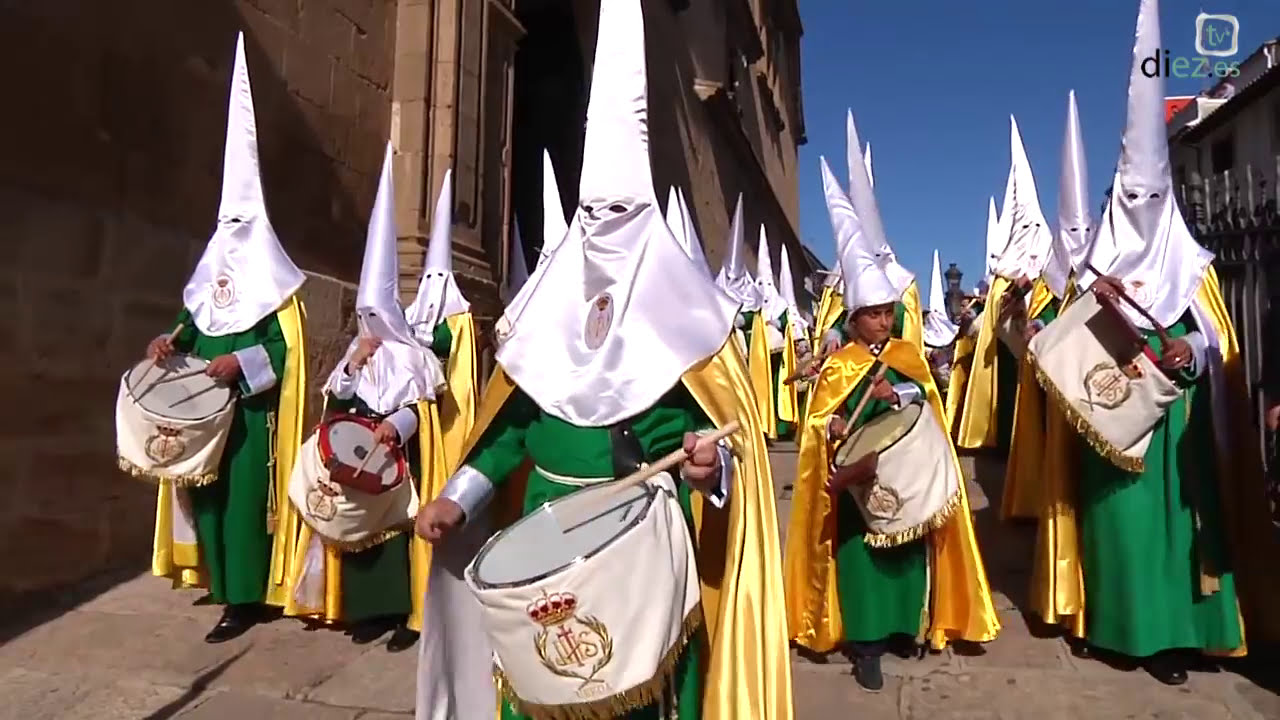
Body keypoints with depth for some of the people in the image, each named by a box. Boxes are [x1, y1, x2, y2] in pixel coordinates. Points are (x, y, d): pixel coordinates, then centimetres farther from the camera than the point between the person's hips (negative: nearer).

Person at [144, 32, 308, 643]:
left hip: (251, 415, -7)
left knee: (244, 498, -3)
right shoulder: (208, 275, 13)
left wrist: (242, 364, -25)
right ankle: (224, 583, 25)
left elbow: (287, 349, -14)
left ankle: (245, 599, 6)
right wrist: (171, 344, -3)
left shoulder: (272, 284, -8)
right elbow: (192, 327, 17)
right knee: (207, 494, 12)